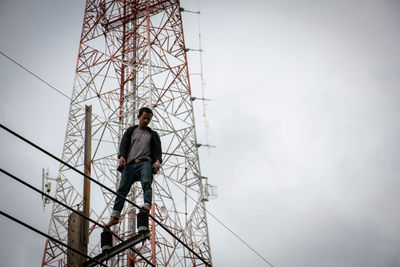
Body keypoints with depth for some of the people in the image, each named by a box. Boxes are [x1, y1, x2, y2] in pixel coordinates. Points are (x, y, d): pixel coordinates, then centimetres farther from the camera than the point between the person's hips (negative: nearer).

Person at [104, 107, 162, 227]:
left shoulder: (153, 135, 24)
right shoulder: (130, 131, 25)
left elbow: (157, 150, 13)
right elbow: (124, 144, 11)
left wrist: (158, 161, -10)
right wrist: (122, 156, -11)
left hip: (145, 162, -1)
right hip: (130, 163, 1)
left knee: (146, 182, -30)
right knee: (122, 189, -7)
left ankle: (147, 205, -48)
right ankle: (115, 216, -9)